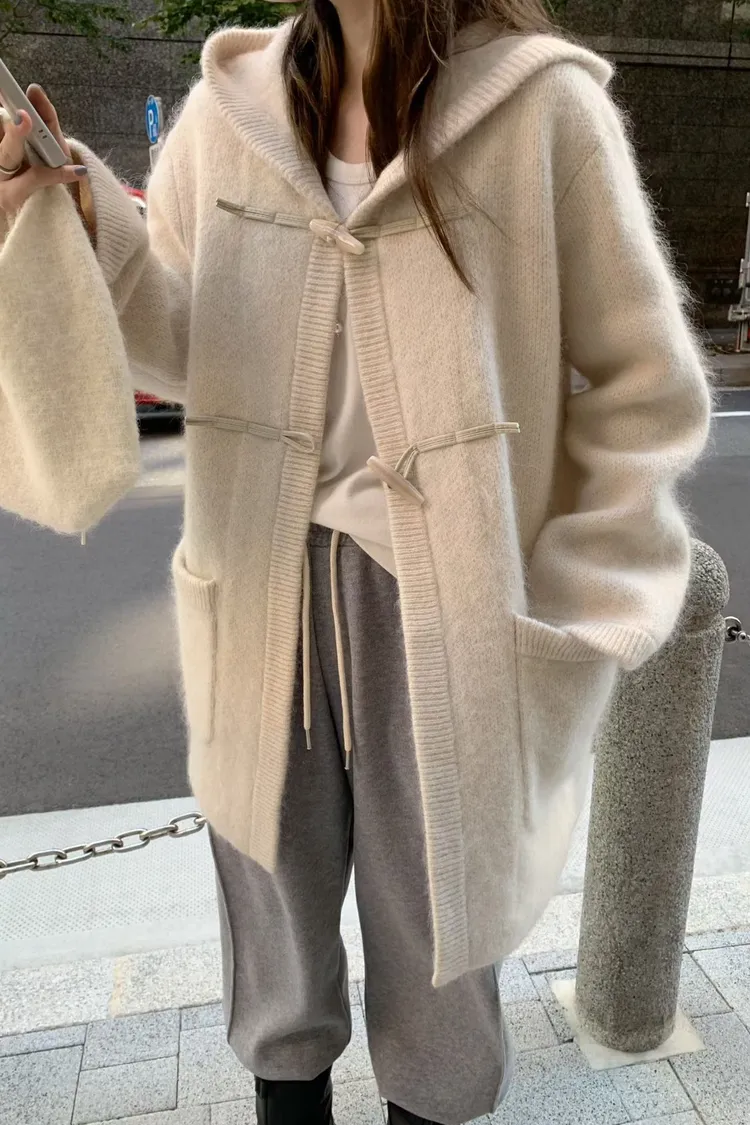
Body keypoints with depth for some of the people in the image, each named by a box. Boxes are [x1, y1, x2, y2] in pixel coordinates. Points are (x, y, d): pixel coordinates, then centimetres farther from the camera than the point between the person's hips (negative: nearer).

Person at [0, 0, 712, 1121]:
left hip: (452, 608, -2)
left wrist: (568, 617, -9)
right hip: (267, 594, 3)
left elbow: (647, 391, -5)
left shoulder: (541, 106, -7)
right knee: (274, 877, 21)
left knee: (436, 901, 17)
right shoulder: (229, 112, 3)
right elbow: (187, 348, 8)